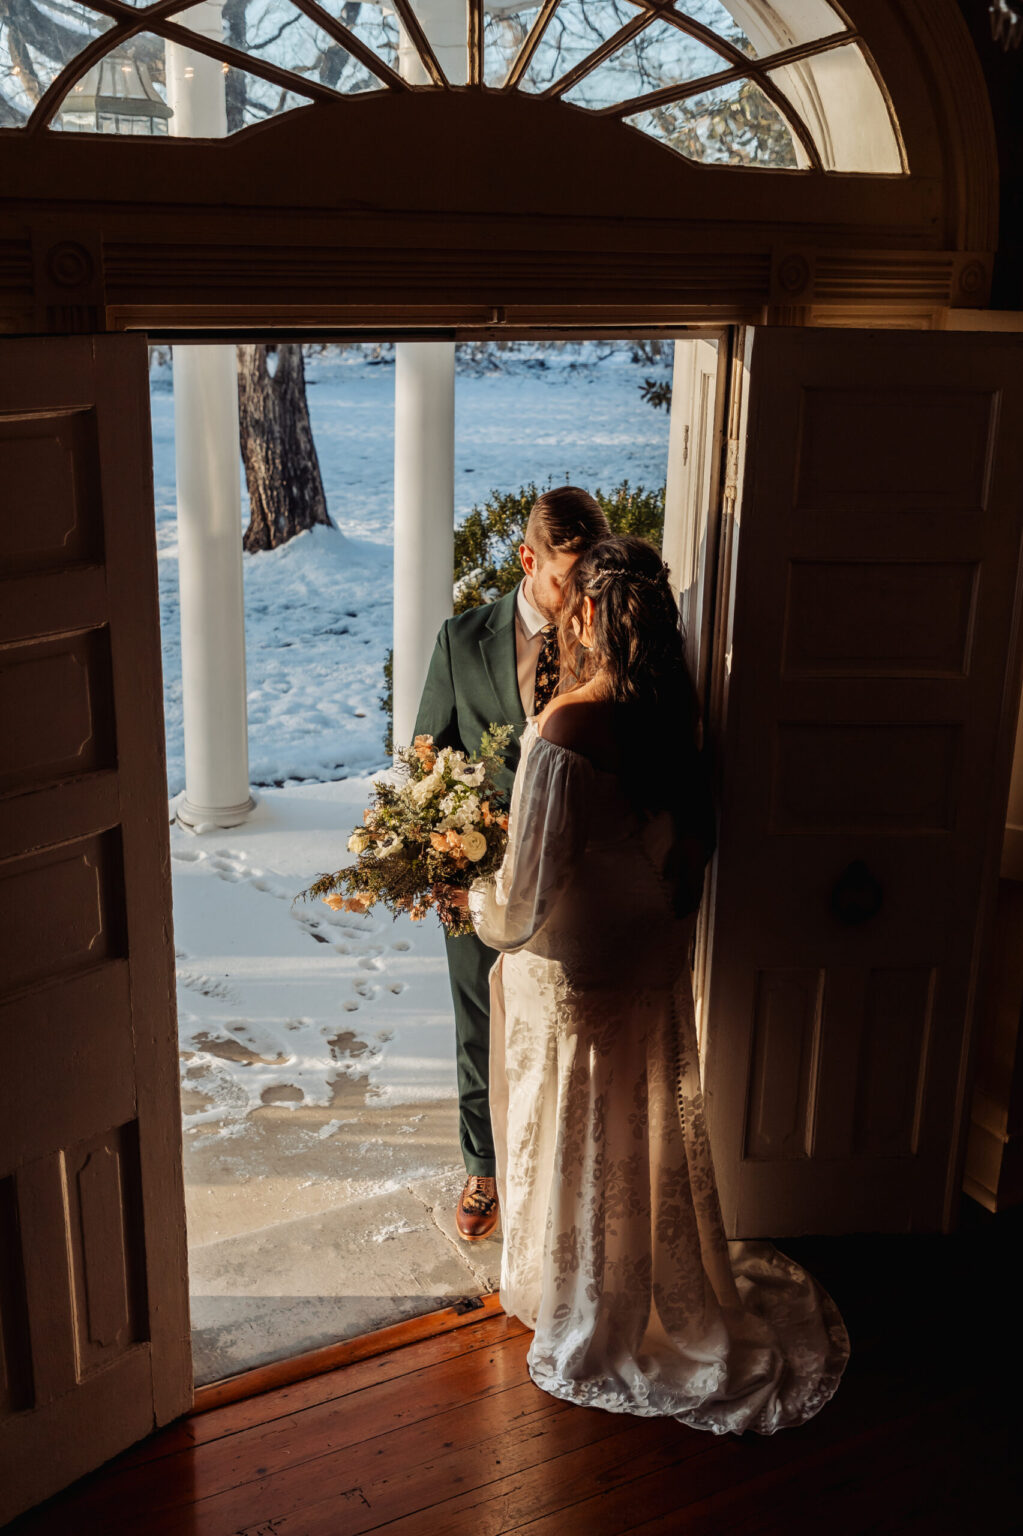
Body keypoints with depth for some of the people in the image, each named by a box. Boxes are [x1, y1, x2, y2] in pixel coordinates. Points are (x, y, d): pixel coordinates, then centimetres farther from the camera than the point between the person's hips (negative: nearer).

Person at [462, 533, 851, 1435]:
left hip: (573, 973, -6)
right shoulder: (672, 716, -6)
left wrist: (482, 905, -2)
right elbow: (687, 846, 6)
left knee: (580, 1149, 12)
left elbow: (531, 887, -21)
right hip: (654, 966, 6)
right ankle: (678, 1303, 43)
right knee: (654, 1134, 23)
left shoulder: (562, 732, -27)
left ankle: (589, 1334, 32)